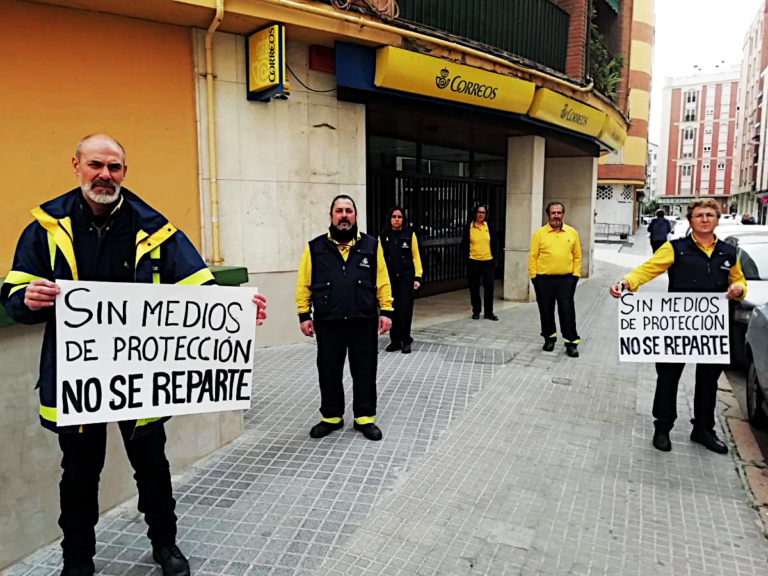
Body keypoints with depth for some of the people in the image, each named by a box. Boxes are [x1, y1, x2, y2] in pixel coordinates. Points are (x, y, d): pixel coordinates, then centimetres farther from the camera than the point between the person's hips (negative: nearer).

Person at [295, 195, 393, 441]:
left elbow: (382, 282, 4)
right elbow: (304, 284, 3)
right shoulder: (315, 248, 2)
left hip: (364, 322, 0)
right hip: (327, 323, 0)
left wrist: (386, 311, -1)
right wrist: (304, 315, 0)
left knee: (364, 372, 8)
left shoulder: (371, 245, 4)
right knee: (329, 372, 11)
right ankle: (331, 417, 28)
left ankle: (365, 418, 24)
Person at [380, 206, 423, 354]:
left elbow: (416, 256, 3)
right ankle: (395, 340, 16)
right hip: (389, 278, 2)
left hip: (406, 277, -2)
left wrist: (418, 277, -3)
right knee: (392, 309, 5)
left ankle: (405, 341, 8)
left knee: (405, 309, -3)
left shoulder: (410, 234, 3)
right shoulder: (383, 236, 7)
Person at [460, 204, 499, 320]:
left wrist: (495, 258, 3)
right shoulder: (468, 227, 3)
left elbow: (495, 243, 9)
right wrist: (466, 258, -1)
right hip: (473, 262, 0)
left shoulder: (489, 226, 6)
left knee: (489, 287, -2)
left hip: (488, 262, 1)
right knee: (474, 288, 4)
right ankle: (476, 311, 18)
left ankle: (489, 312, 10)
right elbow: (464, 245, 6)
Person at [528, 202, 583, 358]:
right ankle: (549, 338, 25)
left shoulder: (572, 233, 6)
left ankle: (571, 343, 9)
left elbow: (577, 256, 9)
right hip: (544, 279, 0)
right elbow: (533, 257, 0)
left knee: (567, 311, 1)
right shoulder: (539, 233, 1)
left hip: (566, 279, 1)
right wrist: (534, 276, -4)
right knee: (546, 311, 9)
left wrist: (576, 274, 2)